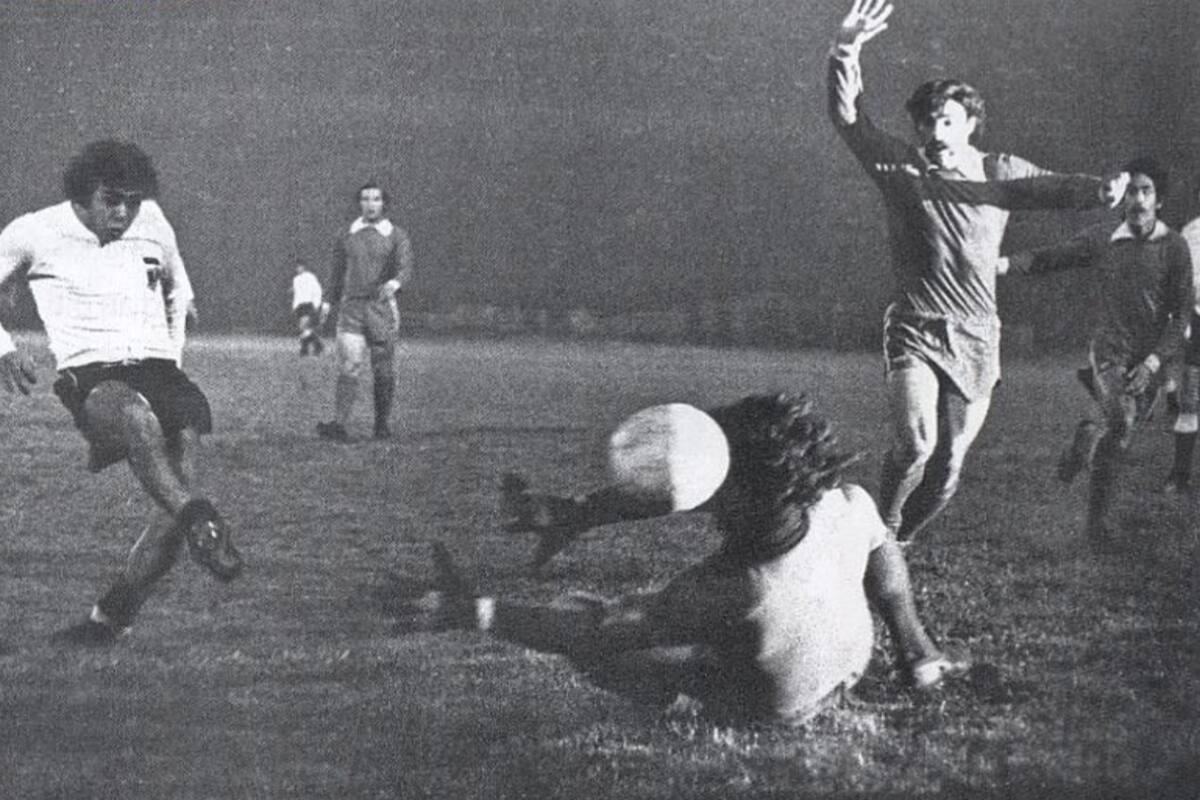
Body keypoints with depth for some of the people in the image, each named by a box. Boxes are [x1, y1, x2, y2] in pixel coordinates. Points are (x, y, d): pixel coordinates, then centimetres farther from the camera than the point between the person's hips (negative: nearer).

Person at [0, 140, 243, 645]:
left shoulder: (151, 223, 14)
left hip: (157, 372, 4)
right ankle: (202, 527, -54)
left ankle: (108, 621, -2)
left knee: (181, 498, -16)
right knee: (139, 420, -42)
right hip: (90, 377, -4)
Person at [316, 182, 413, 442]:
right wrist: (332, 302, 21)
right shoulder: (348, 235, 11)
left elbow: (405, 268, -12)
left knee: (383, 371, 5)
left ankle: (382, 423, 19)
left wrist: (394, 283, -33)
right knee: (348, 367, -12)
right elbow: (338, 273, 19)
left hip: (383, 308, -1)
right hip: (351, 307, 1)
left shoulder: (397, 236, 3)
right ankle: (340, 425, -21)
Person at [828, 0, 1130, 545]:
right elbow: (846, 116, -8)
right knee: (915, 443, -24)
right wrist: (845, 54, -25)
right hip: (916, 332, -3)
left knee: (947, 469, 5)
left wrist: (1100, 190, -27)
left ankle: (898, 545, 29)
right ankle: (880, 531, 2)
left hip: (977, 340, 3)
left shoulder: (1003, 173, 5)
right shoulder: (900, 166, -1)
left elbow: (1056, 189, -4)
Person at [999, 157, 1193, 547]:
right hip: (1108, 348, -1)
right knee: (1119, 421, -23)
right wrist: (1004, 263, -16)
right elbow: (1048, 258, 2)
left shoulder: (1174, 247, -2)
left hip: (1149, 358, 1)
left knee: (1118, 441, 5)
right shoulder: (1102, 241, 1)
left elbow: (1181, 313, -1)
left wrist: (1154, 360, -11)